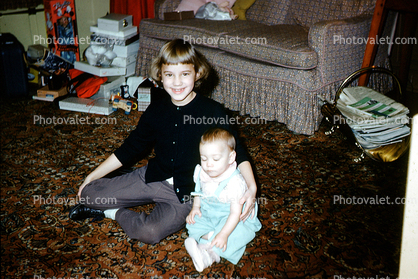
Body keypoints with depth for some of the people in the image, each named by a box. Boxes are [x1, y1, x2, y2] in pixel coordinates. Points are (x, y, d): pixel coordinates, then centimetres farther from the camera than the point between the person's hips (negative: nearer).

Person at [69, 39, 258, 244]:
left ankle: (112, 212, -2)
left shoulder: (212, 111, -13)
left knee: (149, 233, -28)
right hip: (153, 178, 4)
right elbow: (131, 147, 9)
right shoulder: (156, 110, -1)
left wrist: (251, 187, -24)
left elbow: (235, 150, -7)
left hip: (187, 192, -3)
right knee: (89, 193, -7)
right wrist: (93, 176, 10)